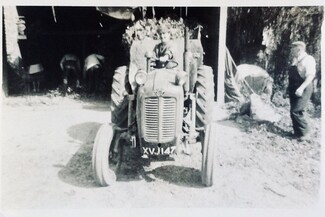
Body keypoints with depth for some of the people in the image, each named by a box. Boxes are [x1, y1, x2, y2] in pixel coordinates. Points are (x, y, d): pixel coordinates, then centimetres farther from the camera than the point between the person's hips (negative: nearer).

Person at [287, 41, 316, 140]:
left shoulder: (308, 59, -12)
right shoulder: (295, 60, 13)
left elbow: (311, 75, -19)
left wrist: (301, 88, -27)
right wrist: (289, 88, 22)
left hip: (302, 90, -9)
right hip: (293, 89, 9)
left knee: (297, 111, -11)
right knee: (293, 112, 10)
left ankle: (304, 132, 5)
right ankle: (297, 132, 21)